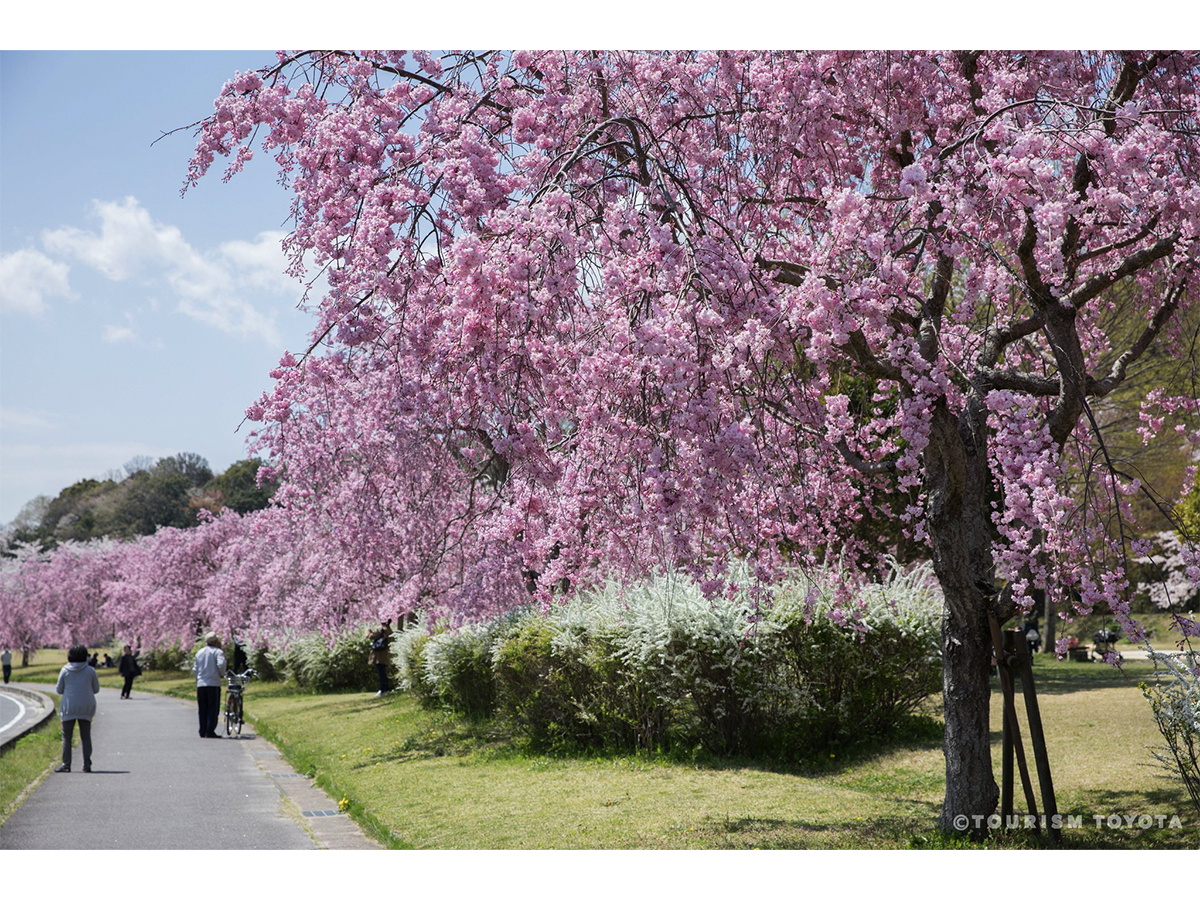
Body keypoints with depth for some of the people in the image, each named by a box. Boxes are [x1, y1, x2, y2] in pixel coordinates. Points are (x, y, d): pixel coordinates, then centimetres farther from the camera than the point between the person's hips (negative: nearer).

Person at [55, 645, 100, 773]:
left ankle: (66, 764, 2)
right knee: (86, 737, 7)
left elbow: (59, 690, 3)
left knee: (66, 737, 6)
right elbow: (96, 689, 5)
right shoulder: (90, 671, -1)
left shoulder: (65, 671, -2)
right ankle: (87, 764, 1)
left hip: (69, 707, -1)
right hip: (86, 708, 1)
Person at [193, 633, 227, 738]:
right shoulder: (217, 652, -4)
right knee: (213, 709, -1)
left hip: (200, 685, 5)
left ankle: (202, 731, 11)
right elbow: (221, 664, -20)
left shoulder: (199, 653, 15)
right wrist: (222, 674, -3)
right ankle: (210, 732, -5)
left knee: (202, 710, 11)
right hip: (213, 684, -5)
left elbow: (195, 669, 15)